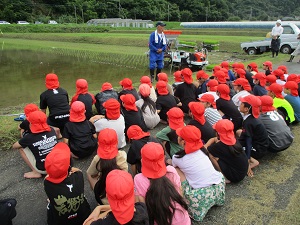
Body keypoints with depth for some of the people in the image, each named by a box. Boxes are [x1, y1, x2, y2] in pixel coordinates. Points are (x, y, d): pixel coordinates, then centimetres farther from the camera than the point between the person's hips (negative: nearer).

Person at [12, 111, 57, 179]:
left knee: (21, 147, 5)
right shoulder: (52, 131, -8)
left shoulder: (29, 137, -18)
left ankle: (36, 172, 6)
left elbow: (14, 146, 1)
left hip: (43, 169, -5)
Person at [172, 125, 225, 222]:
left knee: (176, 169, 3)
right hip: (219, 187, 5)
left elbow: (173, 165, 18)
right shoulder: (202, 149, 5)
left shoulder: (177, 158, -6)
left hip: (202, 195, -5)